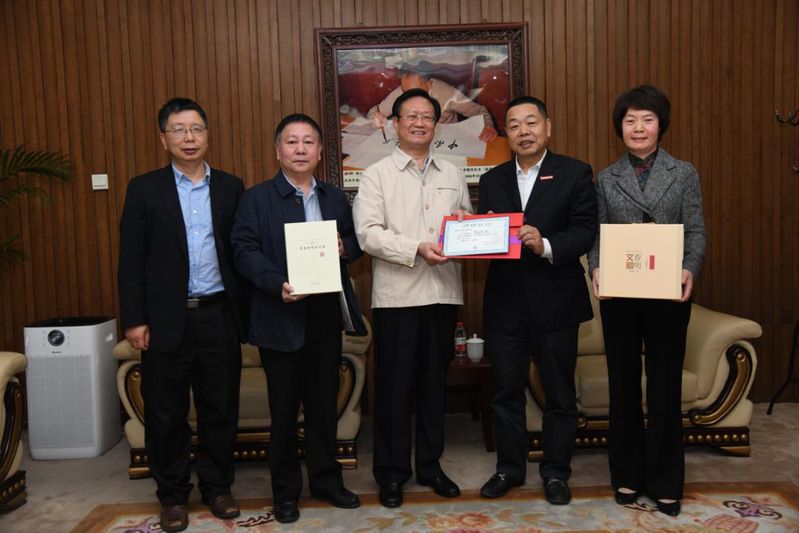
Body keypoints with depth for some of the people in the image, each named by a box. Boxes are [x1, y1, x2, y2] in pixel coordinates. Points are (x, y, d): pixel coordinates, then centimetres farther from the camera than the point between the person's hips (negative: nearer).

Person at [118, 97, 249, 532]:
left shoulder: (230, 187, 7)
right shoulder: (144, 189, 3)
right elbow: (130, 260, -1)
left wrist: (243, 312, 2)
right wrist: (134, 320, -6)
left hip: (219, 317, 1)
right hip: (166, 320, -1)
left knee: (221, 410, 10)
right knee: (166, 414, 9)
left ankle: (217, 487, 28)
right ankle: (172, 495, 26)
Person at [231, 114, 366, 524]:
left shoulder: (335, 197, 13)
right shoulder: (257, 198, -1)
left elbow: (356, 241, 16)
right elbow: (245, 250, -10)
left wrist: (344, 247, -8)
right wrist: (278, 285, -24)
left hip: (327, 312, 4)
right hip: (281, 315, -4)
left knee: (324, 401, 13)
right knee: (284, 407, 6)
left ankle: (325, 478, 30)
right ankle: (285, 489, 22)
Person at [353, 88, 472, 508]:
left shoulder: (452, 175, 14)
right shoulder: (377, 175, 2)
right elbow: (368, 233, -9)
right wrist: (418, 248, -19)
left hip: (443, 293, 4)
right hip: (396, 295, -3)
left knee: (434, 383, 13)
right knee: (394, 386, 3)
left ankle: (430, 465, 28)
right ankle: (391, 473, 18)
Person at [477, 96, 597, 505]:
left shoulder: (574, 173, -1)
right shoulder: (491, 180, 11)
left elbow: (586, 230, -10)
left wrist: (546, 245, -25)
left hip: (555, 302, -3)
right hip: (505, 302, 3)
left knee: (559, 394, 10)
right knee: (506, 391, 12)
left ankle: (556, 471, 27)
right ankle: (509, 468, 28)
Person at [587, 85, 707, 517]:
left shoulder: (684, 174, 5)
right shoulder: (606, 179, 7)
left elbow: (696, 232, 1)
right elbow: (596, 235, 4)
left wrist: (689, 270, -16)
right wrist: (596, 269, -14)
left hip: (668, 295, -1)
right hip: (619, 295, 1)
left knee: (665, 386, 5)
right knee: (623, 384, 10)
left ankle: (665, 482, 20)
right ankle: (628, 474, 25)